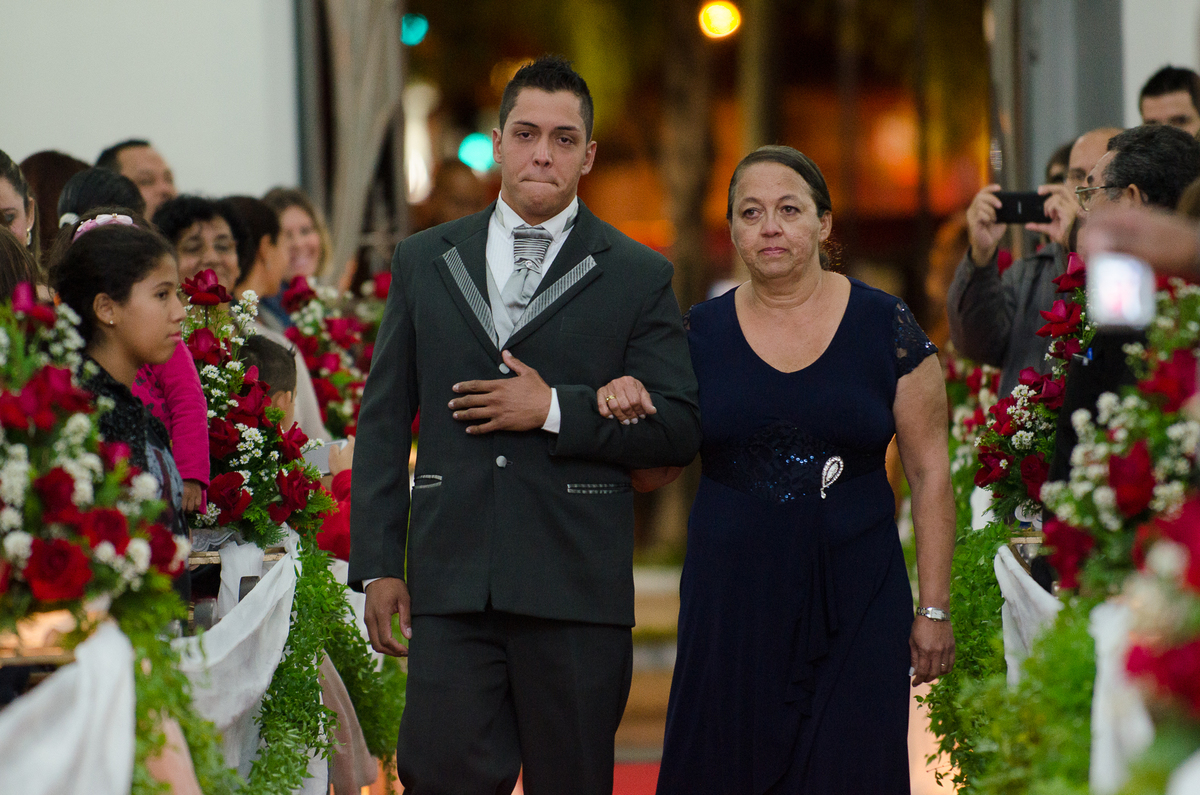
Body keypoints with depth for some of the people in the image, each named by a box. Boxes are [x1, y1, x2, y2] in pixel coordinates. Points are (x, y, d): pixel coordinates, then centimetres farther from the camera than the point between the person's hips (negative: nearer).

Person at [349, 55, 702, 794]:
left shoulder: (638, 277, 6)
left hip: (577, 590, -1)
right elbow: (384, 421, 12)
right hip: (452, 583, 1)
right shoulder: (424, 262, 13)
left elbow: (679, 427, 1)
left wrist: (556, 410, -11)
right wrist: (377, 563, 5)